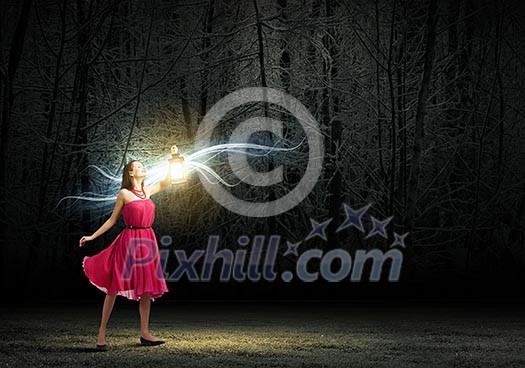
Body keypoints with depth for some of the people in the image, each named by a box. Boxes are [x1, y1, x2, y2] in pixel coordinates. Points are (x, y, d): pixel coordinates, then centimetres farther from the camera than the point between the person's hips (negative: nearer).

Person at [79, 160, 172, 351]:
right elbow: (112, 220, 3)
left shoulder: (147, 190, 12)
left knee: (147, 288, 5)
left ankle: (145, 333, 11)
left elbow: (165, 183, 27)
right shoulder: (124, 194, -3)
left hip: (147, 242, 6)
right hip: (129, 241, -6)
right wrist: (92, 236, 1)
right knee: (114, 287, -3)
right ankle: (102, 333, 2)